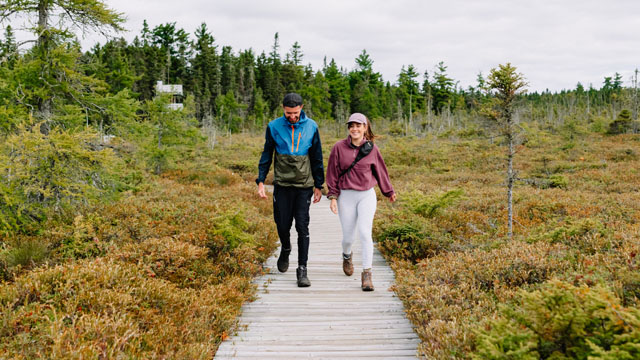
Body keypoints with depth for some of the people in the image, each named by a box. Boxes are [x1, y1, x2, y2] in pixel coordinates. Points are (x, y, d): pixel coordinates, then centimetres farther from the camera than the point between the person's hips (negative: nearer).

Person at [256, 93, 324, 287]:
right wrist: (261, 181, 1)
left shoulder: (311, 126, 1)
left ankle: (302, 270, 0)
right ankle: (285, 250, 38)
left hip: (304, 185, 0)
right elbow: (266, 155, 8)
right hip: (282, 184, 1)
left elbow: (317, 158, 8)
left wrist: (318, 185, 8)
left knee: (302, 227, -5)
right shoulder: (274, 126, 0)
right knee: (283, 225, 5)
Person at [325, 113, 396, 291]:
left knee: (364, 232, -14)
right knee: (348, 237, 6)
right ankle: (347, 256, 42)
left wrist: (389, 192, 24)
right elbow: (332, 173, 3)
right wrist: (333, 197, -2)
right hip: (346, 197, 0)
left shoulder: (372, 149, 0)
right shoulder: (339, 147, -2)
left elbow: (380, 171, 14)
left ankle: (367, 274, -9)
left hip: (367, 196, 0)